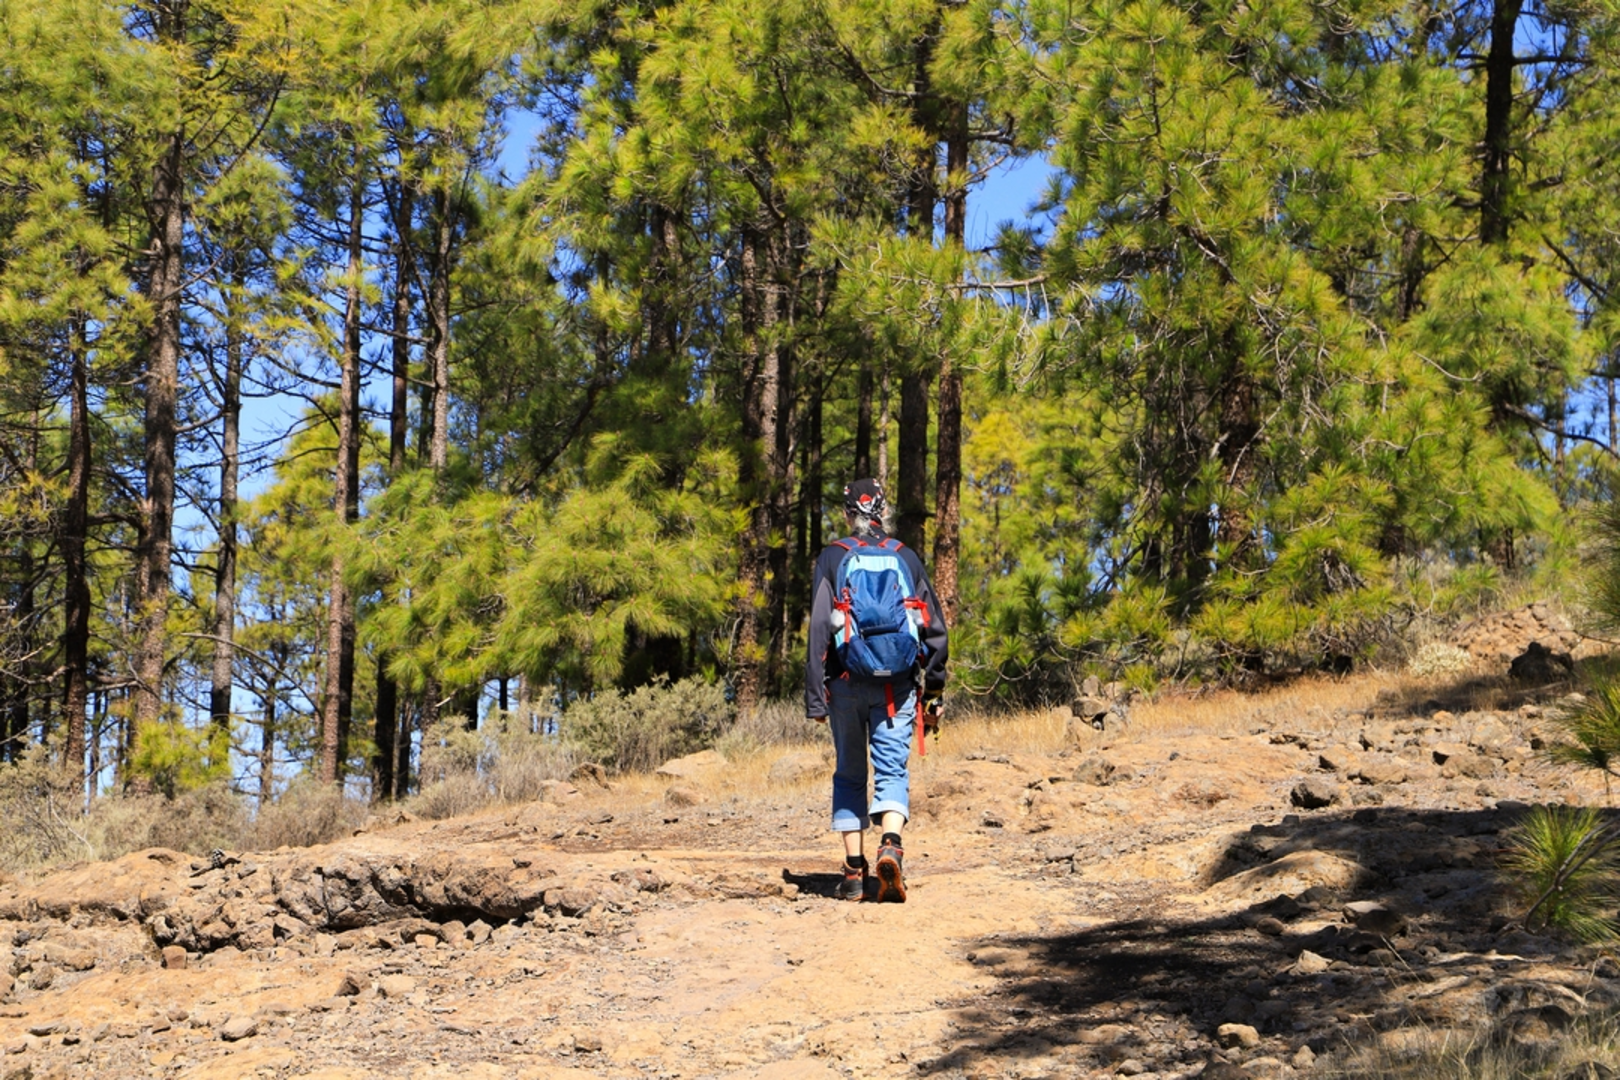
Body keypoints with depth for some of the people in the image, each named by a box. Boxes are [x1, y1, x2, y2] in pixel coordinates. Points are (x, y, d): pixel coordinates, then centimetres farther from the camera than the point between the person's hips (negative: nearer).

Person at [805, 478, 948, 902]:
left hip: (847, 681, 0)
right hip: (898, 683, 1)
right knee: (892, 770, -1)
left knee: (849, 774, 11)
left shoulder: (832, 558, 2)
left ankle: (855, 870, 7)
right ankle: (891, 845, -27)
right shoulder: (906, 557, 8)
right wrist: (933, 692, 15)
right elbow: (935, 628, 8)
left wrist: (815, 696, -3)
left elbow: (820, 629, -5)